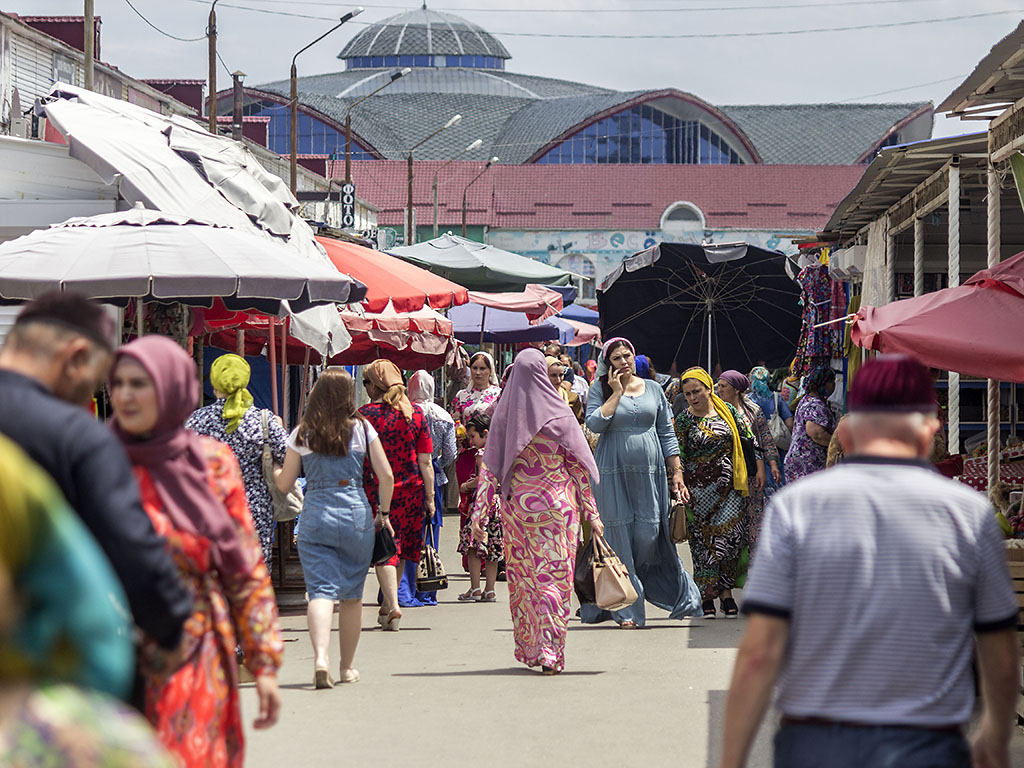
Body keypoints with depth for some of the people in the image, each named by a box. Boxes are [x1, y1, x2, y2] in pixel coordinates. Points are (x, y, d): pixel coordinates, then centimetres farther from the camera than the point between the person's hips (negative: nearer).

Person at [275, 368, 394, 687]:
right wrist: (383, 512, 14)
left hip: (315, 515, -1)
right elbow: (386, 476, 0)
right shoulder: (362, 429, 2)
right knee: (352, 596, 13)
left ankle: (320, 658, -28)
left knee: (320, 590, -7)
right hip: (356, 514, 1)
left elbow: (284, 483, 7)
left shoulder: (301, 434, 2)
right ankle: (347, 667, 23)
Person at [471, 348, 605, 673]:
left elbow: (489, 467, -1)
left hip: (516, 505, 2)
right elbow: (578, 466, -2)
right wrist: (591, 512, 3)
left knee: (522, 576, 13)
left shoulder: (504, 413, -1)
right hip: (557, 505, -2)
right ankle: (550, 652, -7)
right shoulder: (559, 413, -5)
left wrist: (480, 512, 2)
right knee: (555, 576, 0)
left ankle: (527, 648, 21)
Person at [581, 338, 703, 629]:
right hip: (613, 472, -2)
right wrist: (617, 393, -8)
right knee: (619, 535, -3)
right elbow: (594, 423, -12)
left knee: (649, 534, -3)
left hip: (649, 471, 2)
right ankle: (628, 609, 1)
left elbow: (666, 433, 13)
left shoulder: (653, 389, 12)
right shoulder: (600, 389, 4)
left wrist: (677, 471, 8)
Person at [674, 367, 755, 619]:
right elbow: (678, 457, -3)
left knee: (730, 536, -7)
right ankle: (707, 597, 5)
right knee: (703, 539, -2)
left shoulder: (727, 411, 5)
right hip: (700, 489, -1)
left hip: (730, 485, 2)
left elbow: (748, 438, 12)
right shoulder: (684, 420, -1)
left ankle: (726, 591, 4)